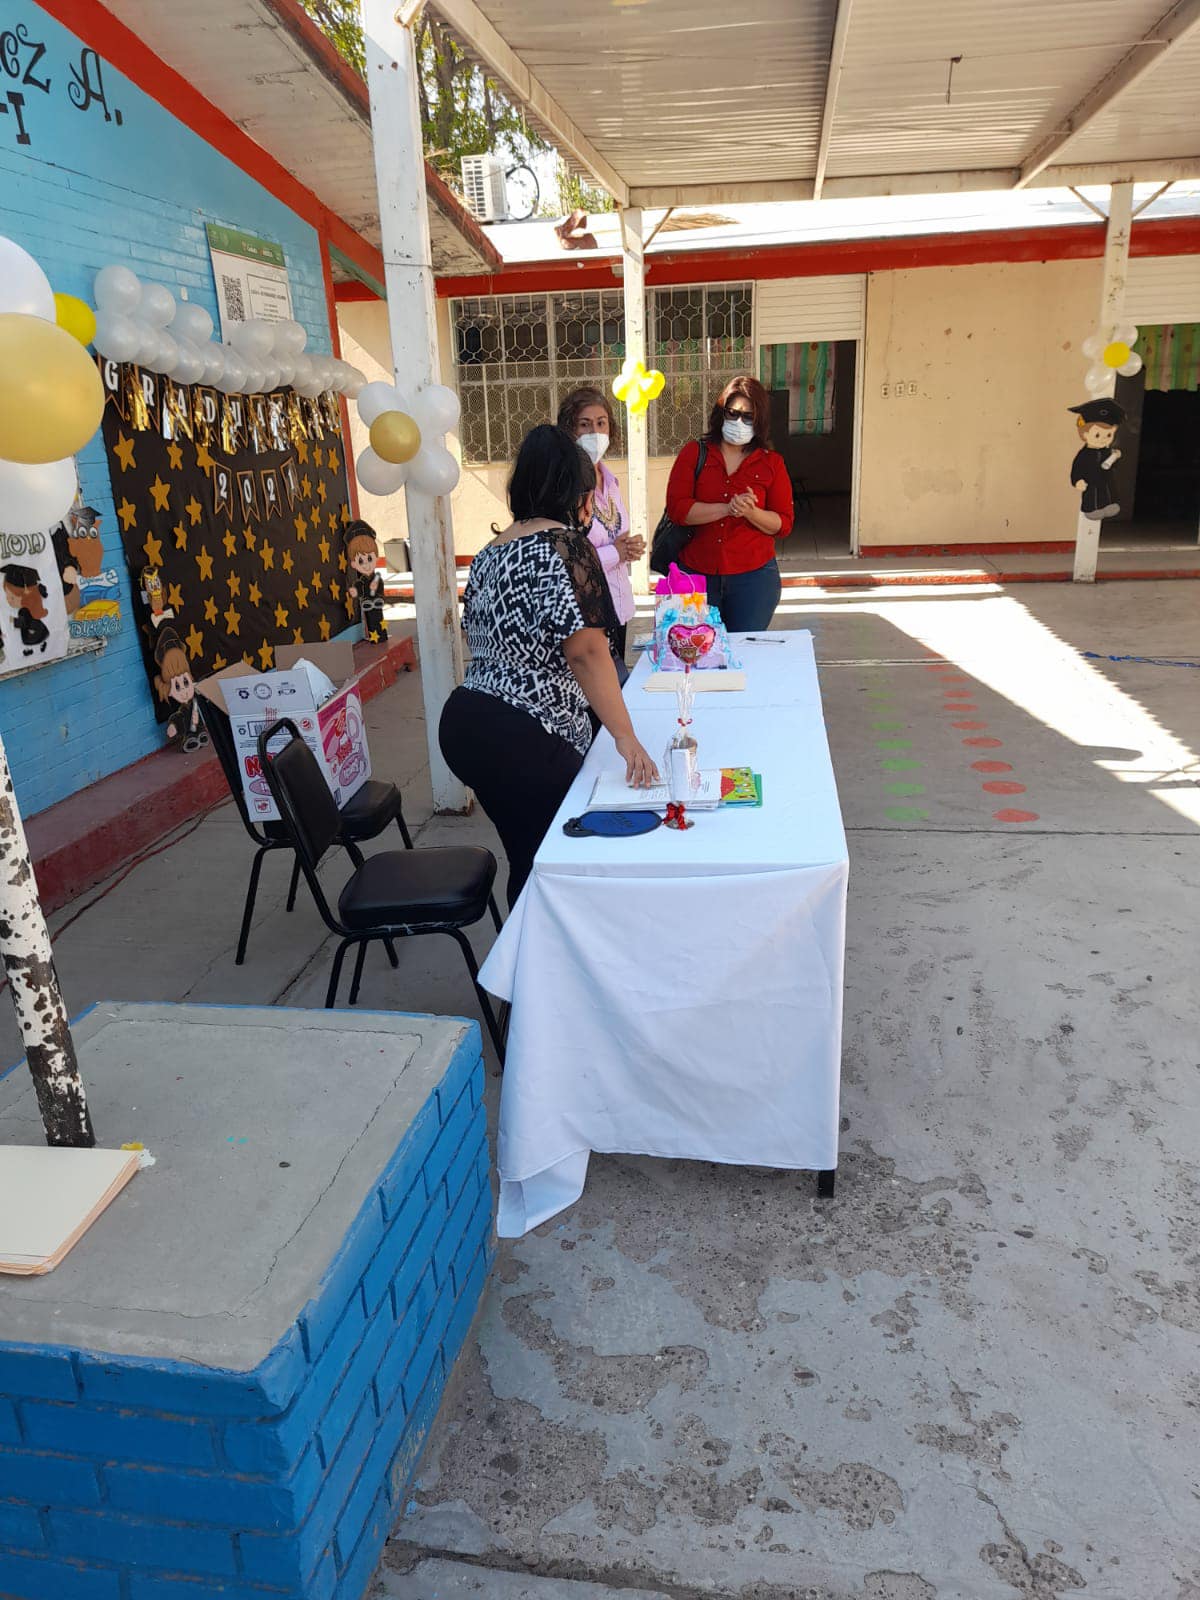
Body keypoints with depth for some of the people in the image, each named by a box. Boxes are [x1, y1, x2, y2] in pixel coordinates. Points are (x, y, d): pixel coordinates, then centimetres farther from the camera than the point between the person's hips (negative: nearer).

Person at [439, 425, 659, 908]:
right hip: (525, 739, -8)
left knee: (526, 859, 19)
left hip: (465, 723, 8)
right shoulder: (564, 543, -10)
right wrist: (626, 737, -20)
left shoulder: (491, 551, 13)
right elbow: (585, 650, -20)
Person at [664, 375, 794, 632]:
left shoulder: (771, 463, 6)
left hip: (753, 576, 1)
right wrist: (727, 508, -19)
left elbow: (784, 524, 4)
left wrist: (751, 512, -16)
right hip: (696, 573, 0)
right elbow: (677, 509, -8)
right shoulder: (694, 454, 3)